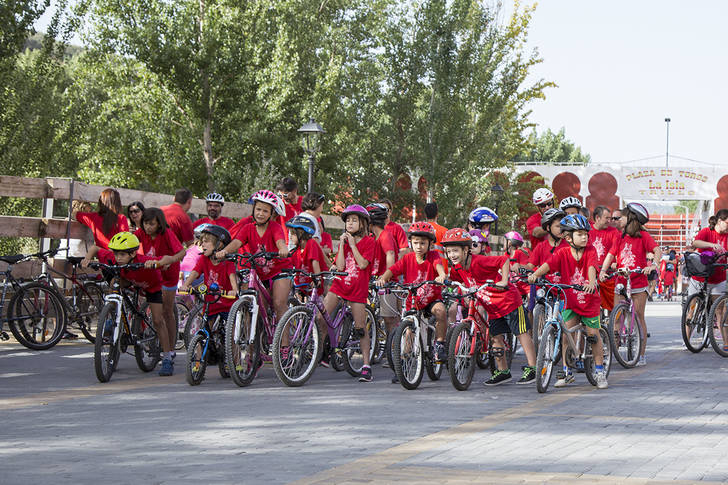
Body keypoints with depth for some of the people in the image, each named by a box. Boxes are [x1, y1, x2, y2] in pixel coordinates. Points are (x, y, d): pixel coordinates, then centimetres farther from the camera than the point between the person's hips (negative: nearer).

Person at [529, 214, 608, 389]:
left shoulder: (590, 251, -8)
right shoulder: (563, 253, -7)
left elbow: (591, 268, -25)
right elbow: (548, 265, -22)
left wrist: (592, 282, -45)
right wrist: (535, 274, -41)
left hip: (589, 299, -1)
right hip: (571, 301, 1)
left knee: (593, 334, 2)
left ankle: (600, 371, 17)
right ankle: (567, 372, 9)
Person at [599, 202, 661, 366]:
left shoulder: (643, 236, -2)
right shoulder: (620, 238, 12)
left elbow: (657, 250, -13)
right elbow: (611, 255, 6)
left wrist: (652, 265, -31)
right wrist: (603, 270, -11)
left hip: (638, 283, -4)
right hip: (621, 283, 4)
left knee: (639, 318, 0)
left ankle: (641, 355, 5)